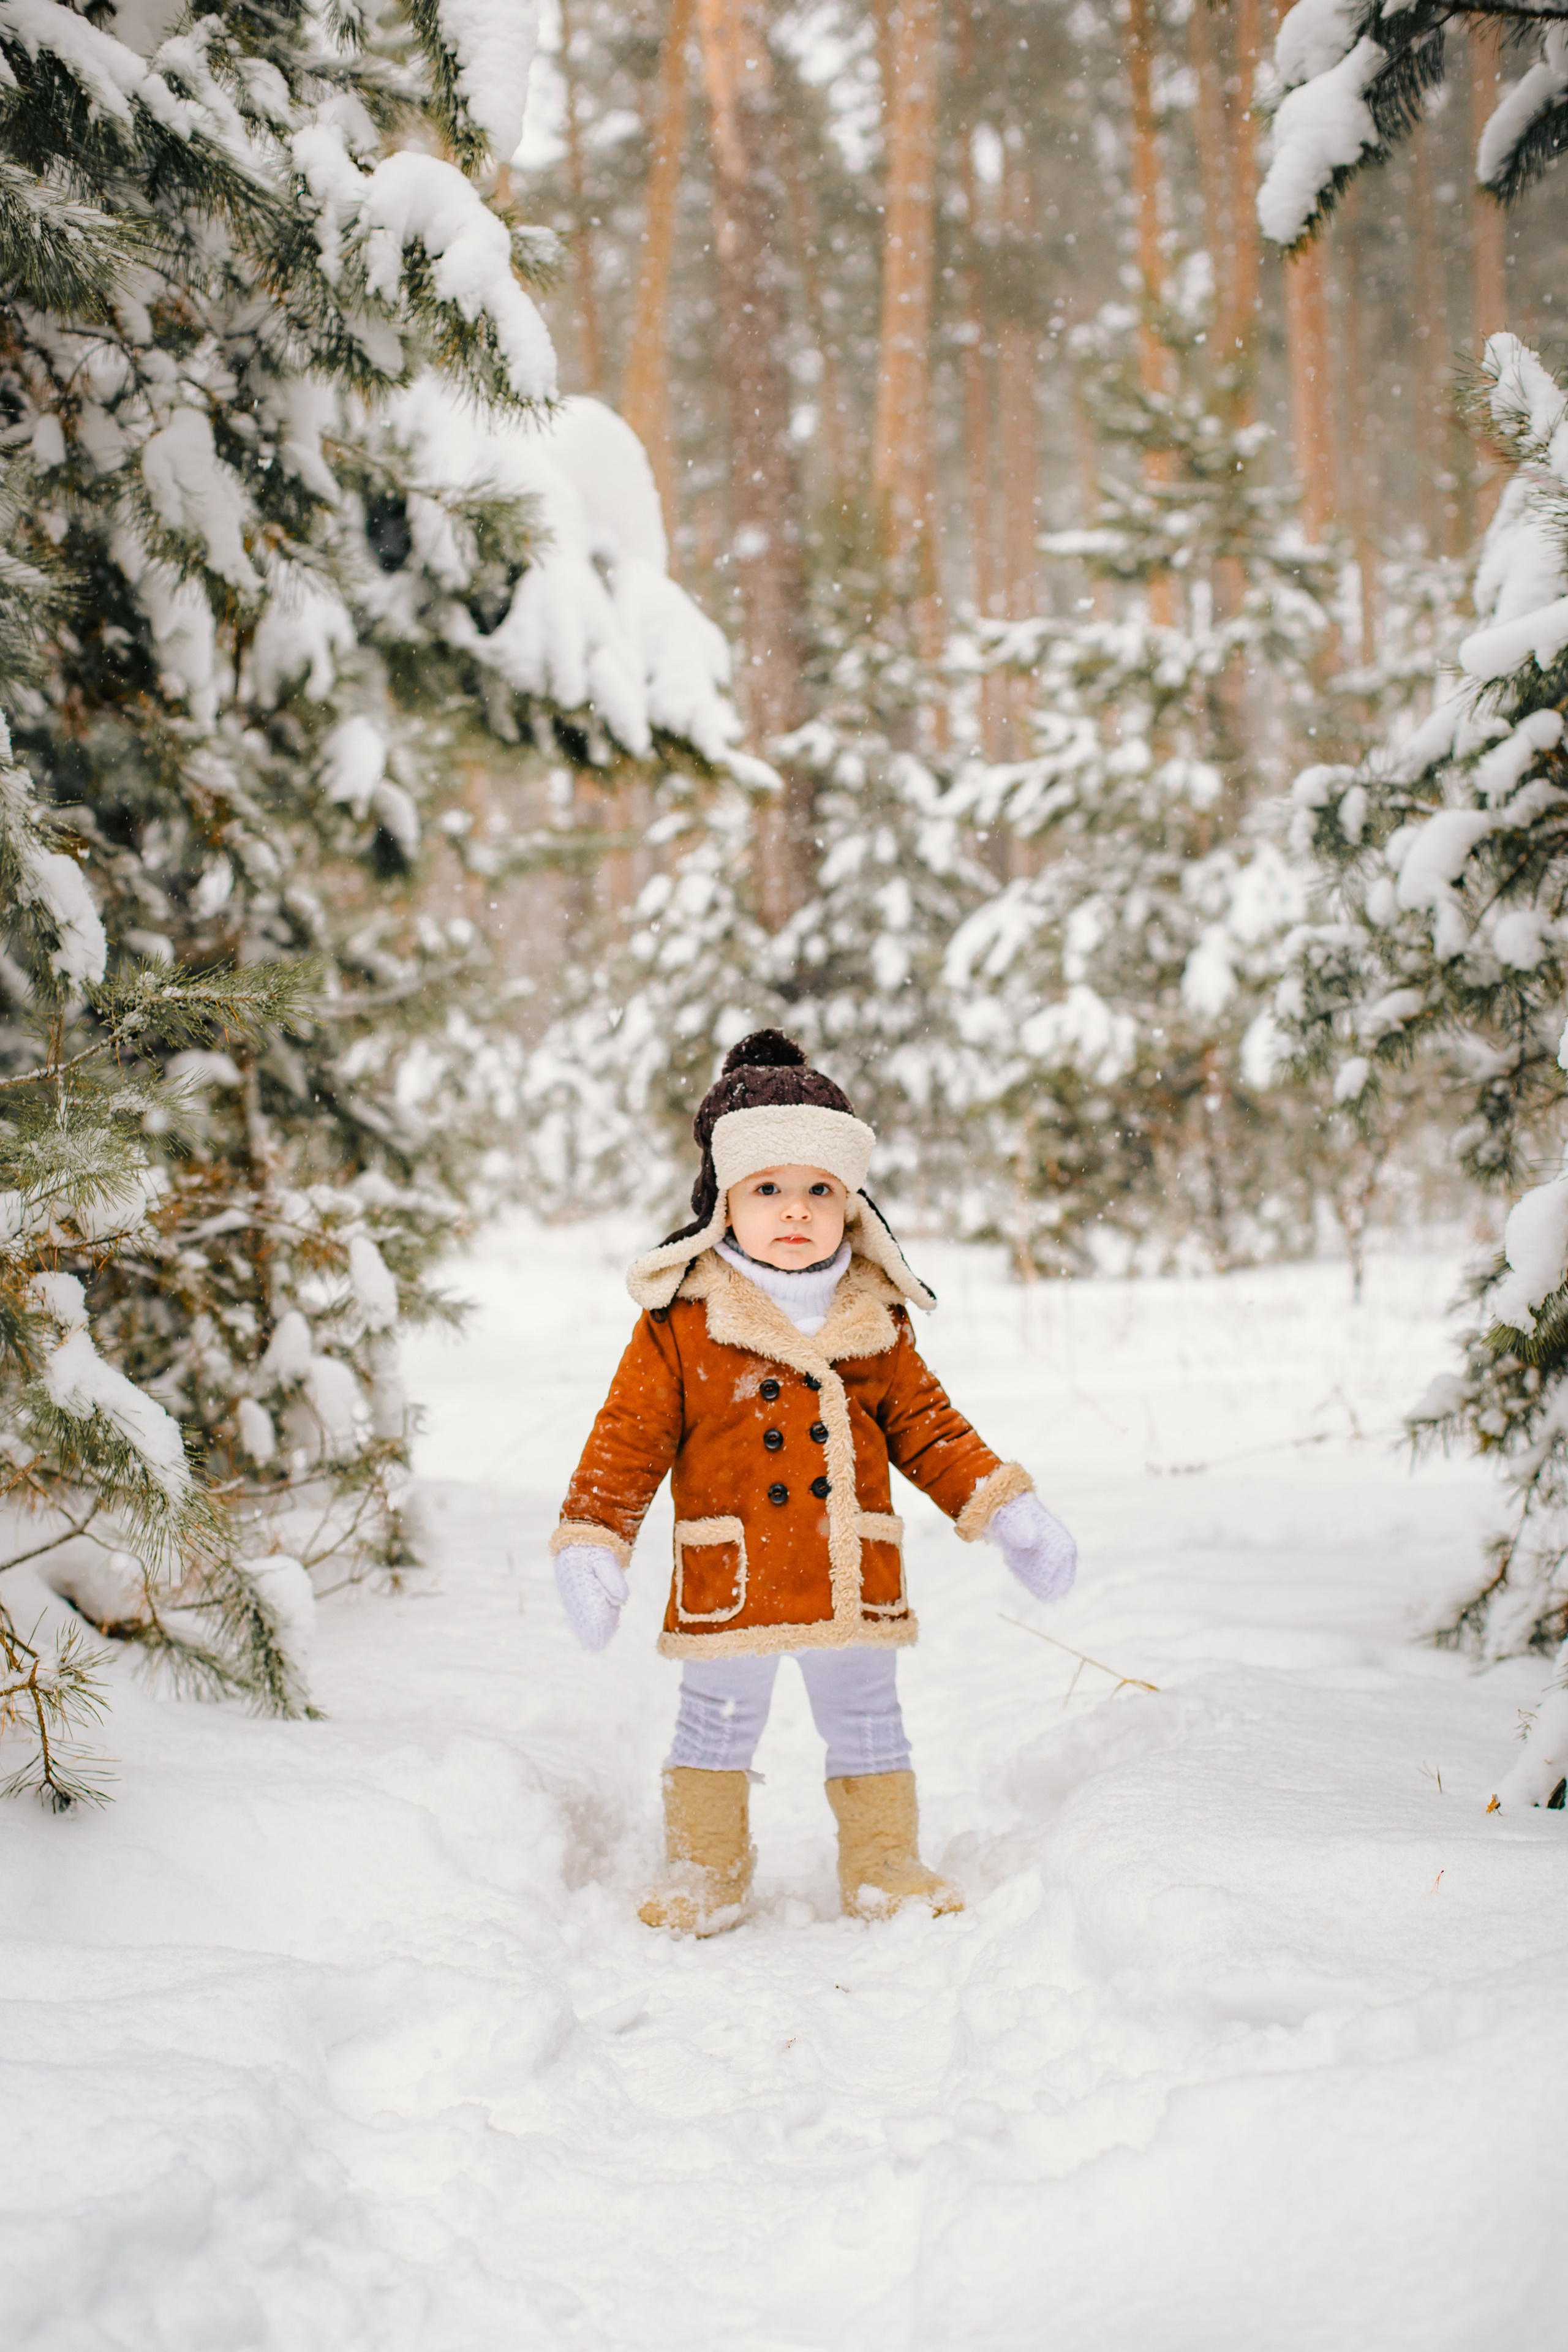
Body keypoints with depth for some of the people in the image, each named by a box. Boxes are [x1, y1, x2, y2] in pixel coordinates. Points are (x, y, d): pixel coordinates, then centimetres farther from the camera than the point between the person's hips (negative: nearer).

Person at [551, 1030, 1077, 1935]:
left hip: (855, 1586, 2)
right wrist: (592, 1545, -12)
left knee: (867, 1726, 14)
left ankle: (887, 1870, 30)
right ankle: (704, 1877, 27)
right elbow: (630, 1438, -4)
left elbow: (925, 1427, 11)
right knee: (717, 1728, 11)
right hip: (728, 1584, -2)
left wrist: (1008, 1511, 5)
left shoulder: (875, 1322, 4)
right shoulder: (682, 1321, -6)